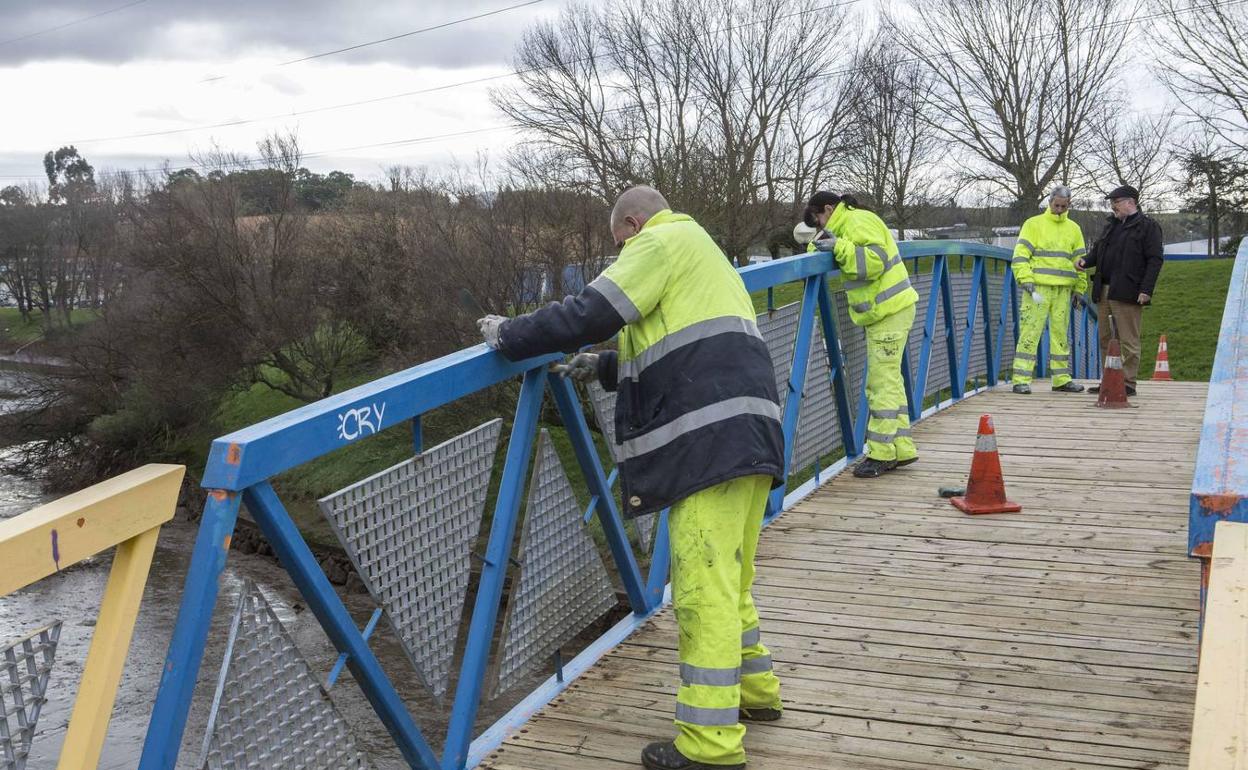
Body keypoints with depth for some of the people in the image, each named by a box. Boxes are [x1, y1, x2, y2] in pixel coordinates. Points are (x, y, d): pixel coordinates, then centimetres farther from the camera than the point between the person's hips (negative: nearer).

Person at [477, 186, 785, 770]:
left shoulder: (662, 242, 1)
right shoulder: (698, 253, 32)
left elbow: (591, 313, -9)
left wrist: (507, 335, 2)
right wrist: (605, 368, 36)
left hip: (713, 439, -11)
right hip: (747, 436, 11)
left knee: (704, 588, -9)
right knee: (727, 580, 22)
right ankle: (754, 689, 35)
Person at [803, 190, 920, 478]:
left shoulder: (859, 221, -13)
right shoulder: (848, 225, 20)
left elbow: (875, 261, -24)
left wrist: (839, 247, -27)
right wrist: (827, 245, 0)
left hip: (890, 313, -11)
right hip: (884, 313, 11)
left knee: (883, 383, -8)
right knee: (889, 382, 15)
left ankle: (880, 454, -4)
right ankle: (901, 448, 22)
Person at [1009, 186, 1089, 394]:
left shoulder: (1074, 229, 16)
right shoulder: (1034, 224, 3)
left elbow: (1080, 260, 19)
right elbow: (1020, 254, -5)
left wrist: (1080, 289, 13)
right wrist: (1026, 280, -16)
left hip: (1063, 290, 5)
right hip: (1038, 287, -5)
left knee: (1061, 334, 9)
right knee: (1030, 332, -9)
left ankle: (1061, 379, 16)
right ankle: (1021, 380, -9)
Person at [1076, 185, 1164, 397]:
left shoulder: (1148, 226, -2)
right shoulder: (1111, 224, 21)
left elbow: (1155, 260, -8)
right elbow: (1098, 249, 27)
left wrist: (1146, 290, -16)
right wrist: (1086, 262, 3)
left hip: (1127, 292, -7)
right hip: (1105, 292, 7)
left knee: (1128, 340, -4)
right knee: (1105, 338, 9)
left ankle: (1128, 383, 0)